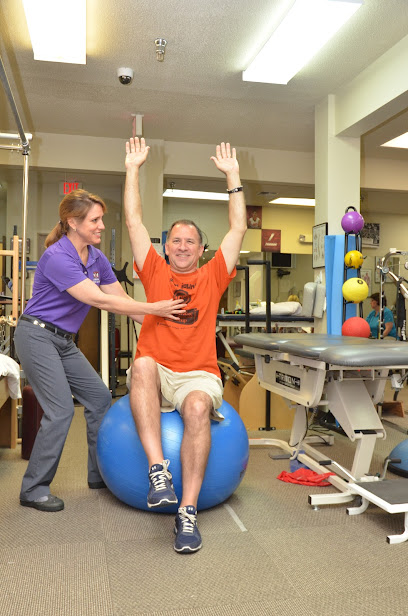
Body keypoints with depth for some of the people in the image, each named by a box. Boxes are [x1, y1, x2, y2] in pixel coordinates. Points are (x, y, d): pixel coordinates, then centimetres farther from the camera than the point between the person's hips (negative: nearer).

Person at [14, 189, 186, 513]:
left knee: (99, 397, 8)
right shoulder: (57, 257, -23)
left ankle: (100, 474, 22)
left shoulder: (97, 258, 2)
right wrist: (155, 308, -29)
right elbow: (100, 300, -29)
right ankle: (34, 490, 4)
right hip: (37, 336, -8)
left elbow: (121, 298, 4)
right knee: (61, 409, -13)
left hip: (64, 340, 9)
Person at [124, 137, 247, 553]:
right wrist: (133, 168, 15)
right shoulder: (155, 273, 15)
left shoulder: (212, 276, 14)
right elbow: (134, 222, 13)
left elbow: (239, 228, 11)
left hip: (199, 374, 0)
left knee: (198, 407, -33)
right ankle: (158, 470, -39)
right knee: (141, 364, -34)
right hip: (156, 373, 1)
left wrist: (232, 174, 14)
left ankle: (188, 511, -29)